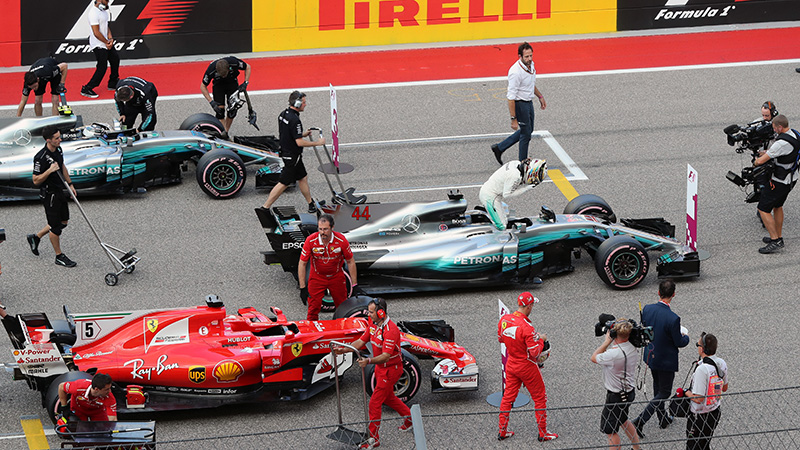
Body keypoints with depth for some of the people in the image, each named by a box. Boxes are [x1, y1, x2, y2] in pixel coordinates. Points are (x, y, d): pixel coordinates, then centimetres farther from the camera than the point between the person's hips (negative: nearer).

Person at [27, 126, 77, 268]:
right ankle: (59, 256, 19)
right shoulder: (41, 158, -27)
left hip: (59, 191, 9)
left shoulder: (58, 149, -1)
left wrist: (70, 184, 19)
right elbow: (36, 181, -21)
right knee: (56, 226, 4)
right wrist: (49, 171, -33)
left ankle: (36, 237, 36)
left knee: (63, 221, 19)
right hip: (49, 194, -9)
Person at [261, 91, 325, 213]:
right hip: (293, 156, -10)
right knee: (283, 183, -2)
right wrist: (318, 142, -14)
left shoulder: (283, 114, 4)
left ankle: (312, 205, 31)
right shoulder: (294, 120, -26)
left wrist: (302, 134, 13)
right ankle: (265, 208, 2)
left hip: (285, 152, 10)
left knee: (303, 178, 20)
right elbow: (299, 142, -25)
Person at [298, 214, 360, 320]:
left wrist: (354, 285, -5)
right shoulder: (311, 241, -23)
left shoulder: (341, 240, -21)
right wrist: (302, 288, -14)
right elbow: (302, 264, -14)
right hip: (317, 277, -1)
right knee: (313, 309, -5)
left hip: (336, 276, 1)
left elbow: (350, 262, -7)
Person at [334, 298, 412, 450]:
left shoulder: (390, 330, -30)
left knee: (375, 403, -6)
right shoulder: (374, 324, -1)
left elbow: (385, 356, -35)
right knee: (388, 398, 25)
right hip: (381, 367, 9)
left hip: (391, 369, -9)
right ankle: (409, 417, 46)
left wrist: (369, 361, -50)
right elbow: (361, 341, 5)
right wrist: (344, 350, -8)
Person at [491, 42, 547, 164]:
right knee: (526, 133, 3)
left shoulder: (530, 65, -2)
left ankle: (499, 148, 31)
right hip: (519, 104, -9)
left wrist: (540, 96, 22)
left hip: (529, 102, 9)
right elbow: (511, 98, -27)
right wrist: (513, 119, -27)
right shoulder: (515, 72, -30)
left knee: (528, 130, 21)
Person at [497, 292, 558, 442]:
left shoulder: (504, 320, -7)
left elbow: (501, 338, 11)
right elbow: (535, 352, -27)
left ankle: (502, 431, 24)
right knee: (540, 398, 10)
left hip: (511, 364, 6)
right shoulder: (527, 327, -29)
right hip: (527, 366, -6)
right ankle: (543, 433, 18)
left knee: (508, 395, 18)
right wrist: (541, 339, -9)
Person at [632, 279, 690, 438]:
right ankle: (639, 422, 1)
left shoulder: (647, 309, -13)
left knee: (658, 387, 26)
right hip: (666, 360, -7)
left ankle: (663, 419, 44)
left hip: (651, 356, 7)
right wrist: (685, 337, 3)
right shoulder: (673, 319, -31)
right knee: (664, 393, 10)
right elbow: (679, 343, -19)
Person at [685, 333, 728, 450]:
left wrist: (686, 393, -9)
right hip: (715, 413, 8)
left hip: (700, 416, -8)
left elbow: (698, 398, -26)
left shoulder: (702, 369, -29)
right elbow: (724, 388, 13)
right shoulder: (722, 363, -3)